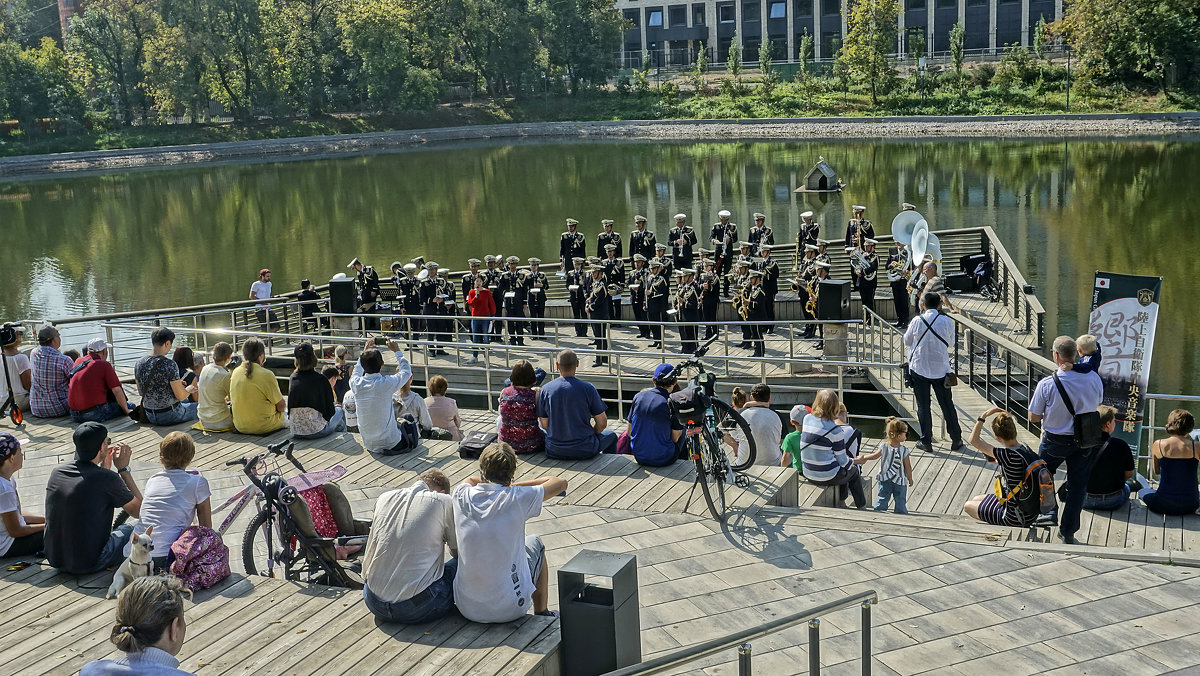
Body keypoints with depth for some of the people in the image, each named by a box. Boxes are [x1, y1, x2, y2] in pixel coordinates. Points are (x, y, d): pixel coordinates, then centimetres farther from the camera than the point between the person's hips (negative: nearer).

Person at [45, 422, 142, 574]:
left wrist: (105, 466, 18)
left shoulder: (56, 472, -1)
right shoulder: (107, 478, -19)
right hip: (89, 564, -6)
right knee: (130, 529, 18)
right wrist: (124, 469, 0)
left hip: (54, 559, 6)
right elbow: (138, 510, -3)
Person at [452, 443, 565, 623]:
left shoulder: (462, 496, -5)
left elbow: (471, 480, 22)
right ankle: (541, 614, 40)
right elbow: (561, 483, 3)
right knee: (535, 543, 25)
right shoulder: (517, 498, -15)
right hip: (509, 609, -3)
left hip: (466, 608, 3)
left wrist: (506, 485, 21)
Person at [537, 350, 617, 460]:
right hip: (584, 451, -2)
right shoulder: (588, 388, -13)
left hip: (554, 451, 2)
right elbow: (602, 423, -7)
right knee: (610, 436, 28)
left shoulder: (545, 390, -6)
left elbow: (544, 425, 2)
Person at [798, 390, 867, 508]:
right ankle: (861, 505, 39)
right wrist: (852, 462, 10)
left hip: (808, 475, 6)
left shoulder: (807, 419, -6)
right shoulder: (835, 430, -20)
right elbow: (842, 460, -9)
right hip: (828, 477, -6)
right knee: (854, 471, 24)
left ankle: (841, 501, 47)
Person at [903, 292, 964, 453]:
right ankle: (956, 439, 20)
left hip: (919, 368, -1)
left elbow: (907, 341, 4)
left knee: (923, 406, 7)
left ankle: (926, 441, 11)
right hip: (940, 369, 1)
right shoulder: (947, 322, -7)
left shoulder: (917, 321, -10)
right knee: (947, 405, 12)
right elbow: (950, 342, 9)